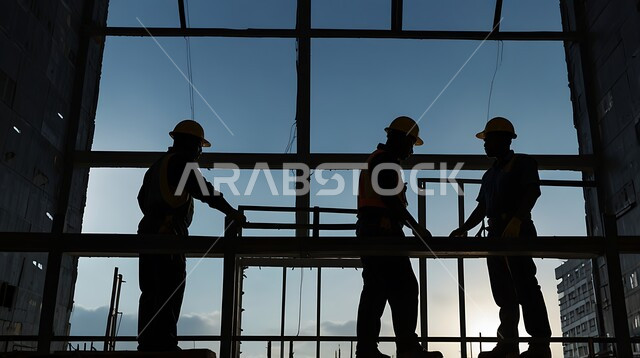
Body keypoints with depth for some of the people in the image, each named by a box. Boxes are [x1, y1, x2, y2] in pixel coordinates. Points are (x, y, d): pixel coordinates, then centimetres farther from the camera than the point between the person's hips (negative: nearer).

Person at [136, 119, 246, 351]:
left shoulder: (157, 165, 26)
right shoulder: (180, 162, -3)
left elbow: (142, 198, 31)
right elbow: (204, 190, -10)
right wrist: (232, 213, -6)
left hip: (149, 232, 9)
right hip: (168, 233, -9)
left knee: (151, 293, 6)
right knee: (170, 291, -13)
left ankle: (148, 343, 3)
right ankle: (164, 343, -18)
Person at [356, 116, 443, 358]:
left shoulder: (375, 160, 27)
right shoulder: (386, 159, -4)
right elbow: (391, 199, -15)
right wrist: (417, 227, -13)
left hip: (369, 231, 11)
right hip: (382, 231, -11)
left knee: (376, 289, 6)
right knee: (405, 287, -13)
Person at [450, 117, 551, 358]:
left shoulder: (522, 162, 4)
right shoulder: (489, 175, 27)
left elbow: (533, 191, -11)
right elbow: (482, 208, 25)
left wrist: (516, 220, -25)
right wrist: (464, 228, 14)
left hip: (517, 230, -8)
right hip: (496, 233, 8)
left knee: (524, 285, -14)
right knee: (503, 291, 2)